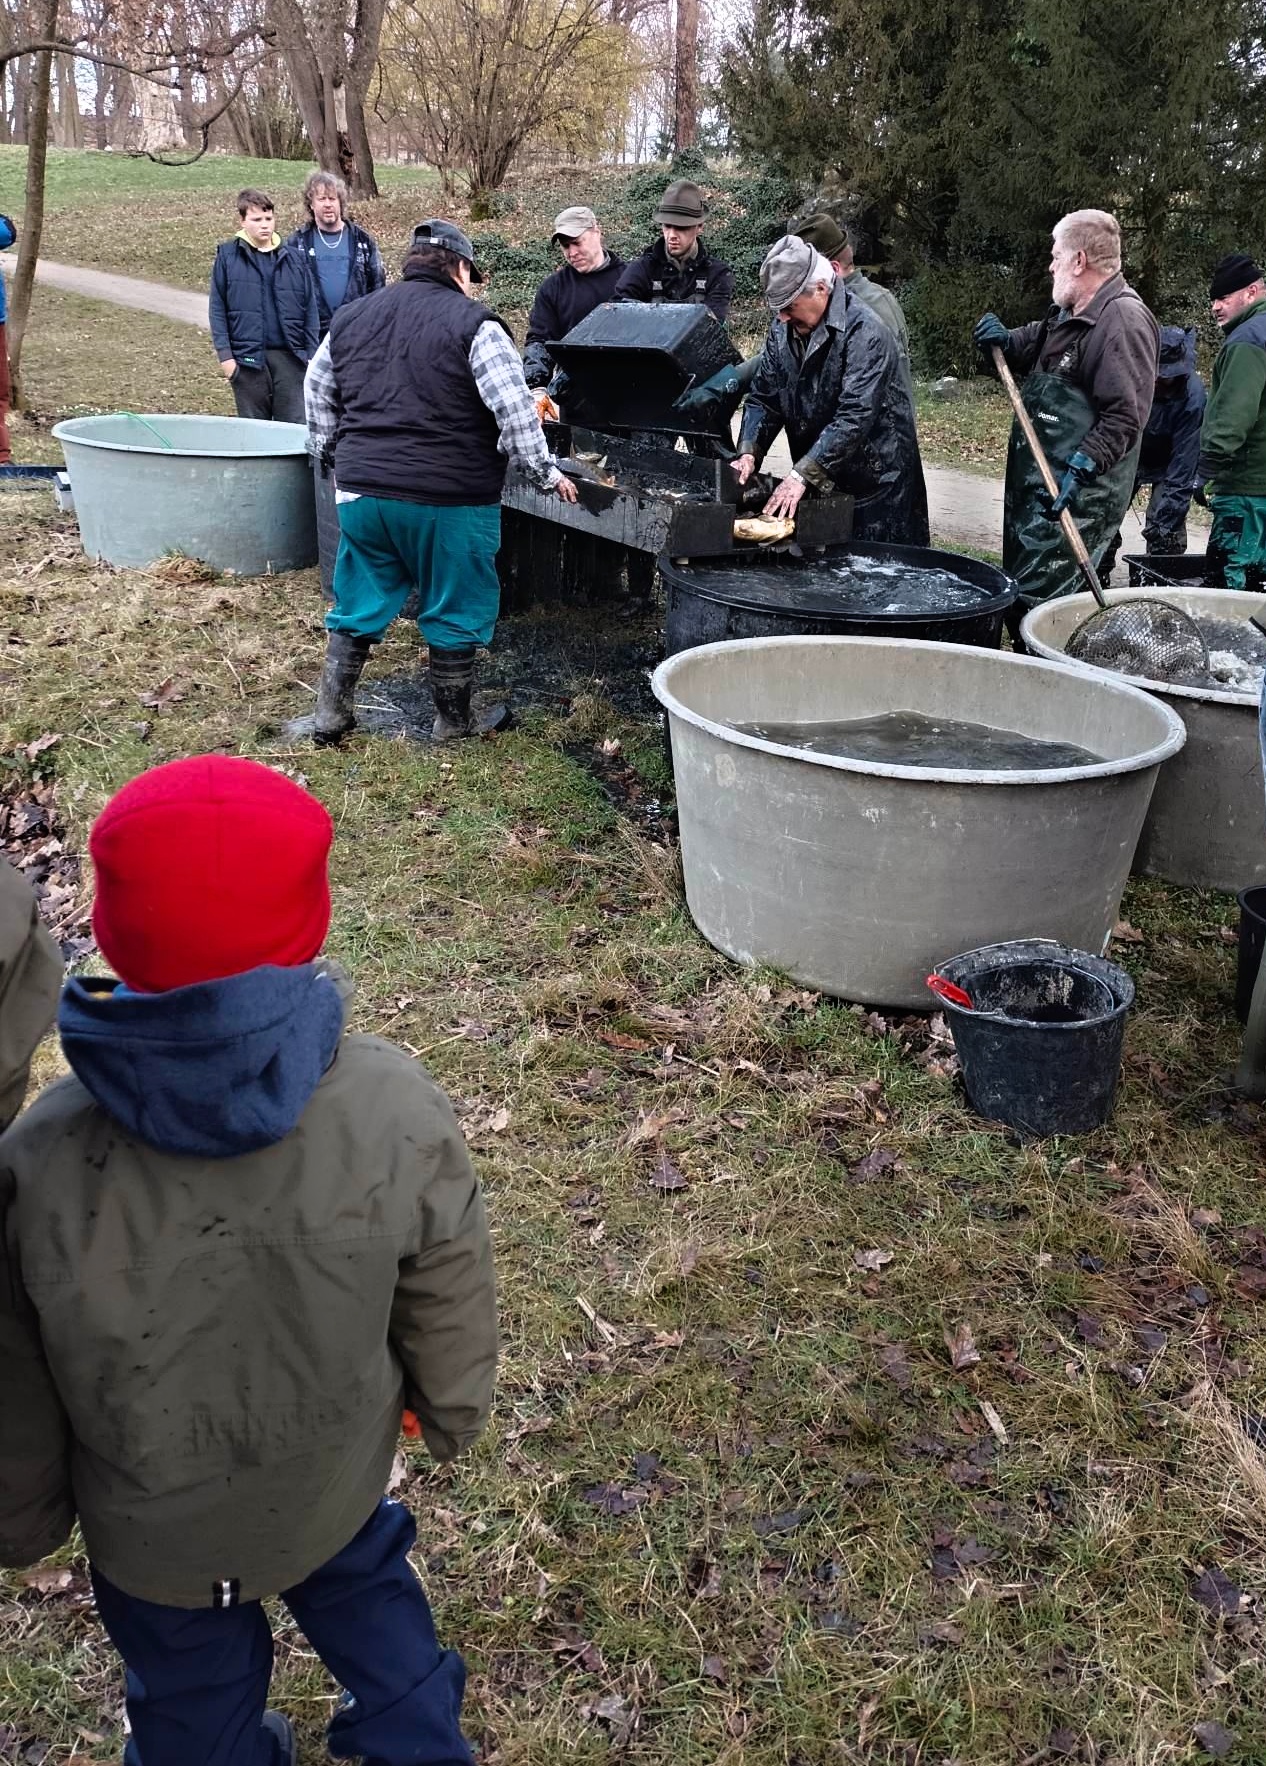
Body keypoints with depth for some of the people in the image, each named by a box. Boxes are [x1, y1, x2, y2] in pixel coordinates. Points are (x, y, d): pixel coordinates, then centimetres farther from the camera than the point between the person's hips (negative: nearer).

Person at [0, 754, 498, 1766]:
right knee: (363, 1588, 34)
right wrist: (450, 1414, 9)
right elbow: (450, 1309, -14)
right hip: (336, 1481, 1)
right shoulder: (399, 1112, -32)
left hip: (152, 1530, -1)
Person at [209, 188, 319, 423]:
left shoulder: (294, 258, 9)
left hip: (290, 357, 1)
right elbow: (218, 309, 3)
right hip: (248, 358, -1)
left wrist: (312, 355, 4)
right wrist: (224, 354, -4)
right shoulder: (227, 256, 4)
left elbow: (310, 309, 10)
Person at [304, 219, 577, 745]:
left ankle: (330, 713, 21)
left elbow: (319, 401, 20)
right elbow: (515, 412, -12)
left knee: (358, 606, 17)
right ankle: (453, 722, 21)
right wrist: (546, 474, -1)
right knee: (454, 612, 10)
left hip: (361, 490, 5)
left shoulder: (349, 319, 11)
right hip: (449, 500, -5)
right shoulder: (473, 324, -7)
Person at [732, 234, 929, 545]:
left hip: (876, 483, -6)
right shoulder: (783, 329, 4)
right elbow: (763, 399, 7)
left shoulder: (864, 331, -19)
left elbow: (855, 416, -27)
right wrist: (748, 453, -11)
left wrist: (802, 474, -31)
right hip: (819, 482, 6)